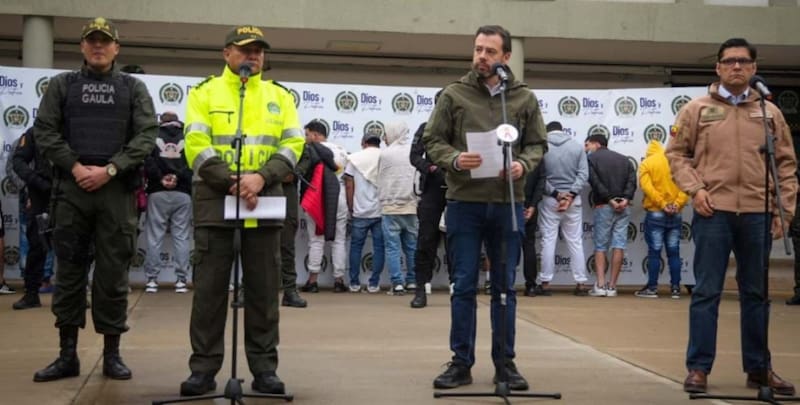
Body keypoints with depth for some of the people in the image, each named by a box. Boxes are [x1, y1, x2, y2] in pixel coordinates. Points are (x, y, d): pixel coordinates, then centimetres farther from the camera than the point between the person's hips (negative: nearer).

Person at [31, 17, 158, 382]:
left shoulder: (133, 88, 9)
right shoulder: (62, 85, 12)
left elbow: (147, 135, 0)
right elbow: (44, 131, 5)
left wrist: (110, 169, -11)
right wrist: (75, 167, -9)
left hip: (118, 190, -1)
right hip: (71, 188, 1)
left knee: (113, 273, 1)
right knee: (69, 272, 4)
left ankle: (112, 354, 10)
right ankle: (67, 355, 12)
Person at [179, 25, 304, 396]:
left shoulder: (280, 96, 13)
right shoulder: (204, 93, 6)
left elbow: (292, 145, 4)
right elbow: (197, 145, -5)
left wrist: (261, 177, -14)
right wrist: (232, 182, -16)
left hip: (265, 203, 2)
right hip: (214, 201, -2)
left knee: (263, 289, 4)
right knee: (209, 287, 1)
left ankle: (264, 368, 12)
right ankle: (204, 368, 9)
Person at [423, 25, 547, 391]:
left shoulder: (525, 99, 6)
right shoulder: (453, 95, 2)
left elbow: (538, 144, 9)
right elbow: (432, 140, 2)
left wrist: (524, 164, -12)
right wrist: (455, 159, -18)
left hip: (508, 204, 1)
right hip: (464, 202, -1)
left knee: (504, 286, 9)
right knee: (464, 286, 4)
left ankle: (505, 362, 18)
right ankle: (461, 362, 13)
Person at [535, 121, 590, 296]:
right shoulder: (577, 146, 2)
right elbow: (583, 174, -5)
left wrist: (555, 193, -8)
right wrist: (571, 194, -11)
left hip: (549, 200, -1)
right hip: (573, 200, 1)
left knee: (548, 240, 3)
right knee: (575, 241, 6)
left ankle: (545, 283, 3)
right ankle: (580, 283, 6)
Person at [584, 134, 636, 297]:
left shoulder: (591, 158, 5)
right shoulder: (623, 159, 18)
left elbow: (594, 181, -10)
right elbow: (632, 181, 3)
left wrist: (609, 199, -12)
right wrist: (626, 198, -8)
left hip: (602, 206, -3)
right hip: (624, 208, 3)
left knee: (600, 246, 4)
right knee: (619, 245, 1)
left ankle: (600, 285, -7)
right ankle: (612, 286, 0)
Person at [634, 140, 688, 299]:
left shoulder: (647, 163, 0)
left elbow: (647, 187, -14)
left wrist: (662, 204, -15)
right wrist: (677, 204, -10)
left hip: (655, 213, -3)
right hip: (675, 214, 3)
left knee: (654, 252, 0)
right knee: (674, 252, 7)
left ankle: (652, 288, 1)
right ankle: (675, 288, 8)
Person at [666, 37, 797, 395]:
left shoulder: (770, 112, 11)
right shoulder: (697, 109, 5)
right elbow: (676, 153, 6)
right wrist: (694, 188, -8)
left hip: (758, 214, 2)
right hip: (713, 212, -2)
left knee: (756, 293, 10)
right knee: (707, 292, 0)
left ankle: (759, 368, 21)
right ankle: (699, 367, 7)